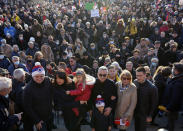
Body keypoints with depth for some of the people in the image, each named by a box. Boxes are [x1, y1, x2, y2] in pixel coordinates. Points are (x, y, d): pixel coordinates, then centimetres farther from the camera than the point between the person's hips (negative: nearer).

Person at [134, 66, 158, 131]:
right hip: (135, 111, 4)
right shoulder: (134, 83, -9)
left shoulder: (152, 87, -20)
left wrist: (150, 116, -9)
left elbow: (154, 103, -12)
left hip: (144, 113, -4)